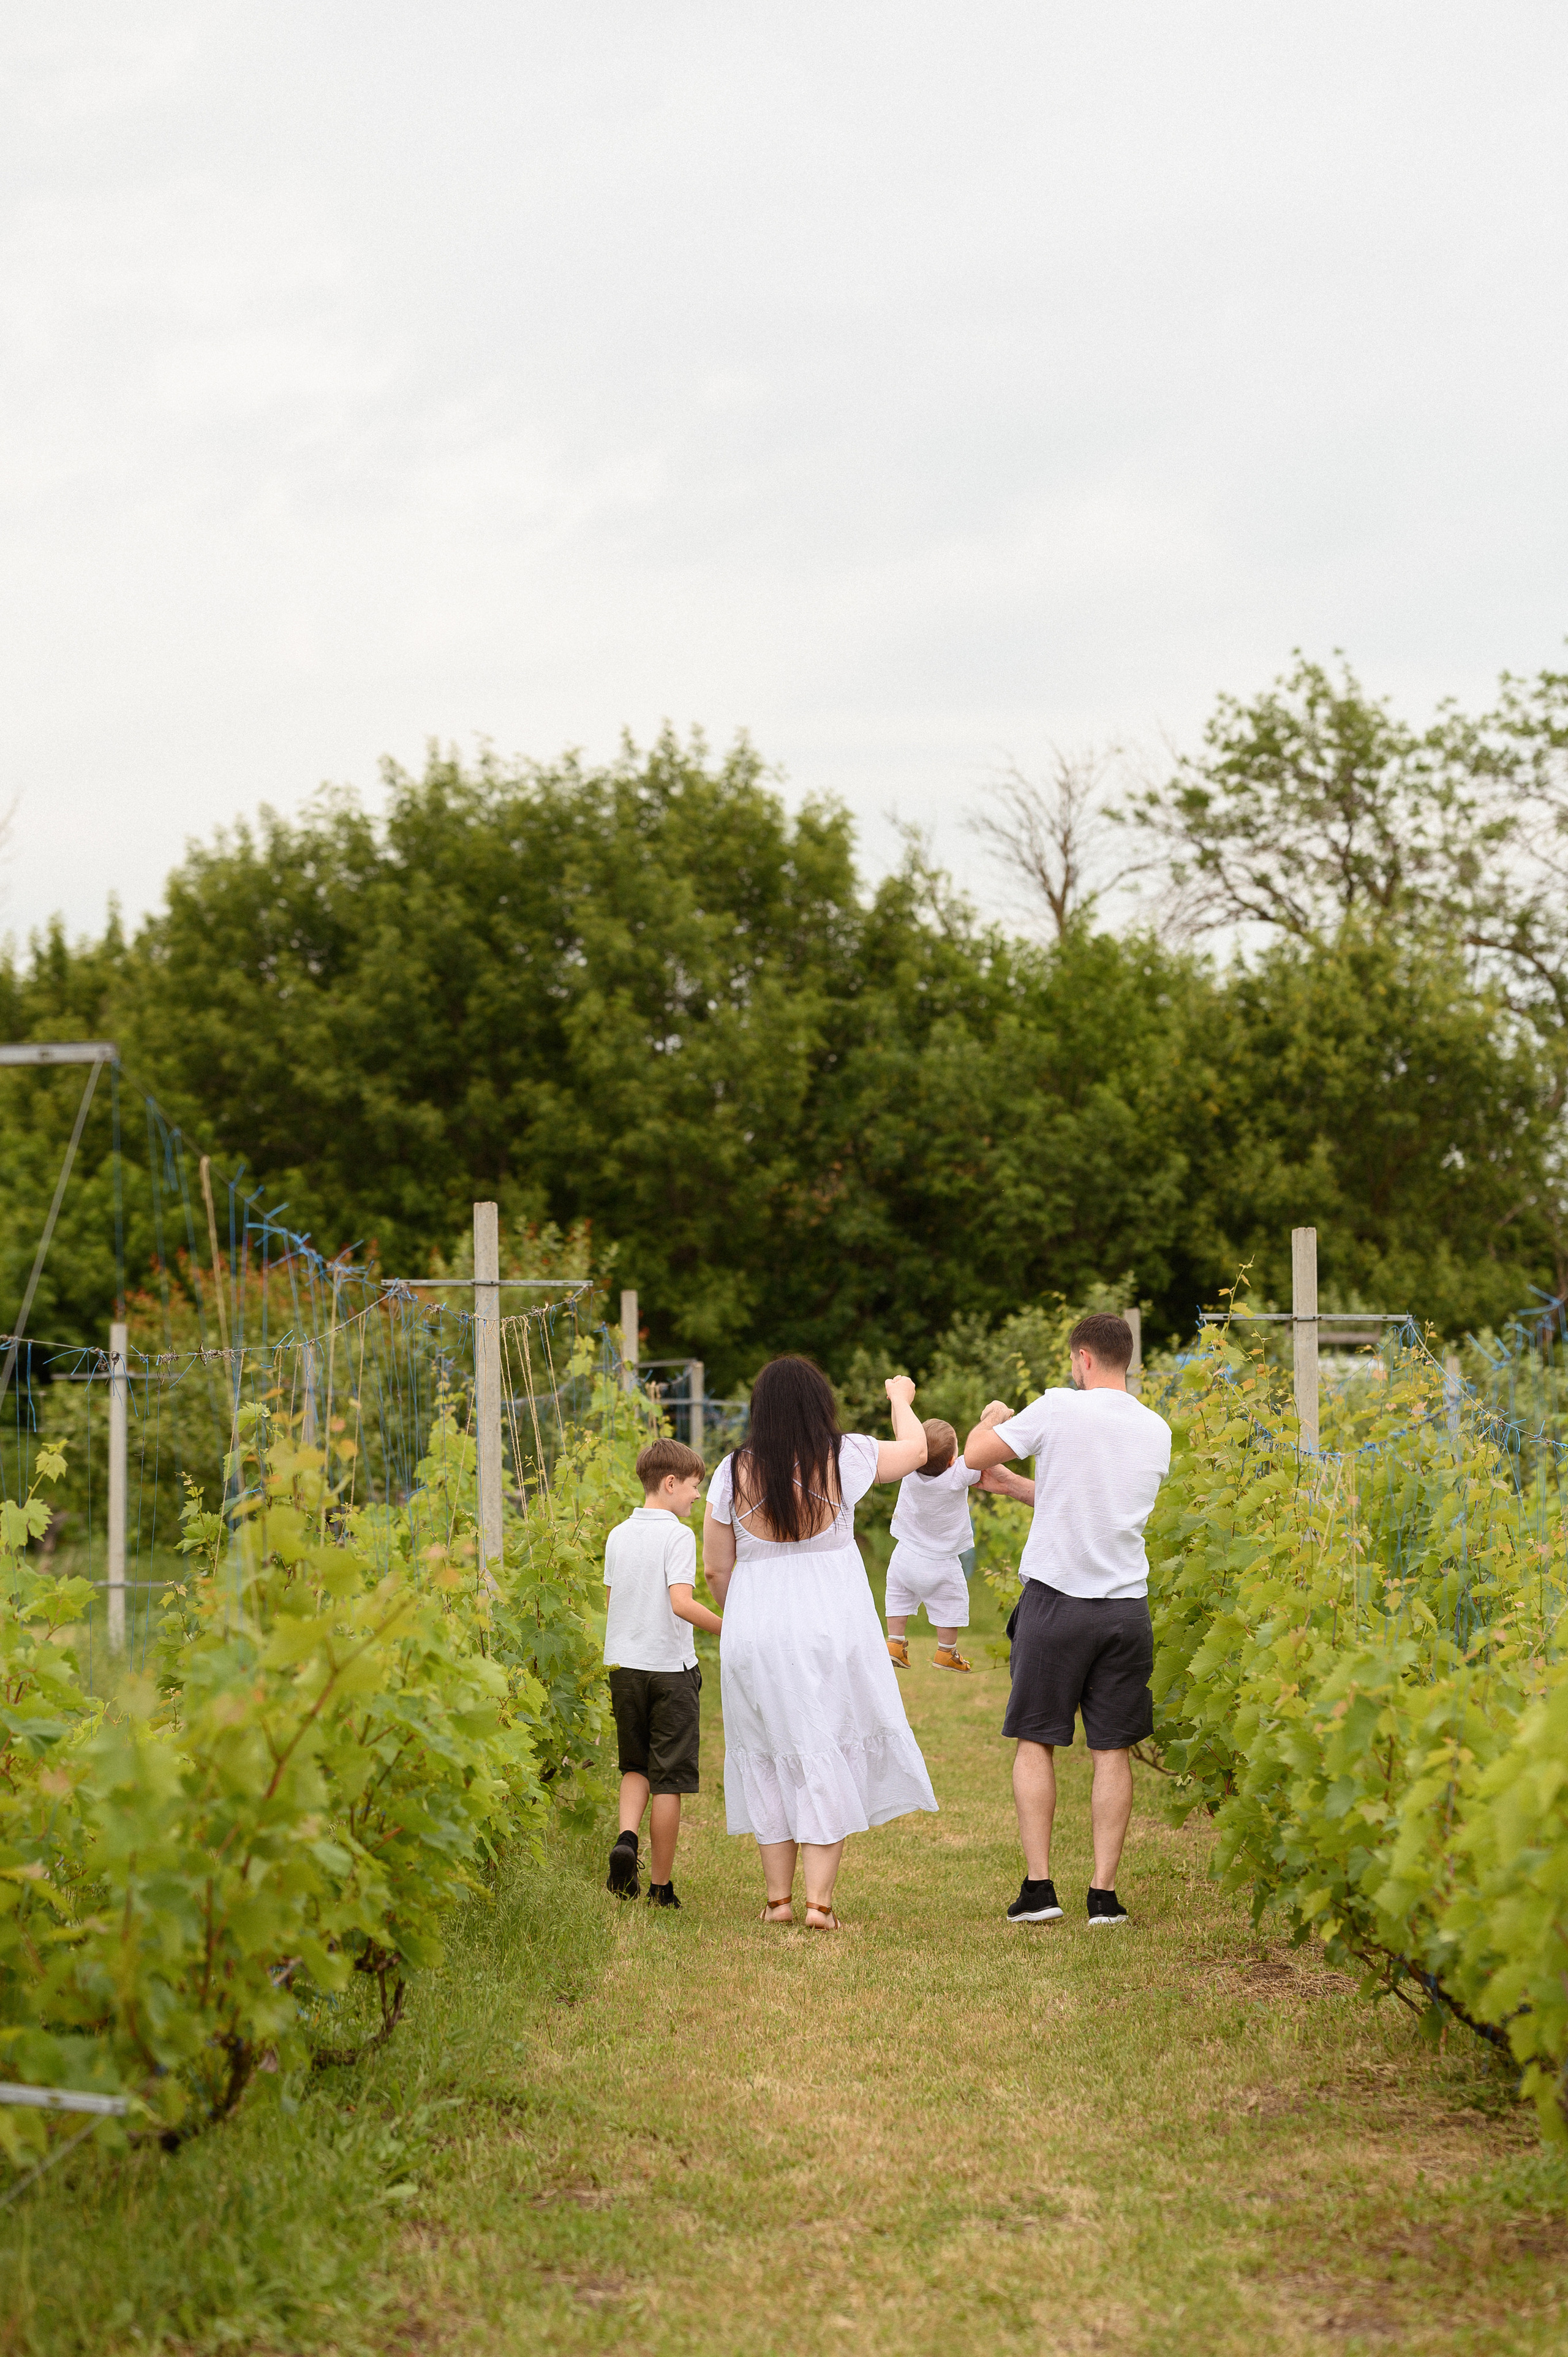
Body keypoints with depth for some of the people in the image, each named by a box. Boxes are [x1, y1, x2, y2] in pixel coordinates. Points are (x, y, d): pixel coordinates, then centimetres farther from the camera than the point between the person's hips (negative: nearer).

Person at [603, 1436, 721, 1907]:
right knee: (668, 1778, 3)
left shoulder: (618, 1536, 8)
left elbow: (611, 1602, 13)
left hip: (624, 1665, 6)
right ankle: (661, 1887, 7)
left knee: (636, 1767, 20)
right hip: (670, 1666, -6)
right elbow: (681, 1602, -22)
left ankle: (626, 1837, -7)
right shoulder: (677, 1535, -12)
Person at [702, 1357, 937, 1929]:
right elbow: (915, 1449, 14)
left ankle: (777, 1898, 16)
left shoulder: (734, 1472, -1)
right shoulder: (843, 1458, -5)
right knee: (829, 1758, 3)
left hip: (754, 1627, 2)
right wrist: (901, 1398, 33)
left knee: (771, 1757, 12)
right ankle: (819, 1901, -2)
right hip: (831, 1623, -2)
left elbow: (716, 1567, 4)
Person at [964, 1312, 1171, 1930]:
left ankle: (1037, 1886, 2)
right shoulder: (1157, 1431, 9)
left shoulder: (1059, 1409, -8)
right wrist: (1009, 1482, 27)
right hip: (1126, 1605, 4)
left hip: (1056, 1598, -3)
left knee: (1036, 1742, 7)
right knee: (1112, 1750, 7)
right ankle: (1104, 1894, 4)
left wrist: (992, 1419, 21)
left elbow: (974, 1454, -1)